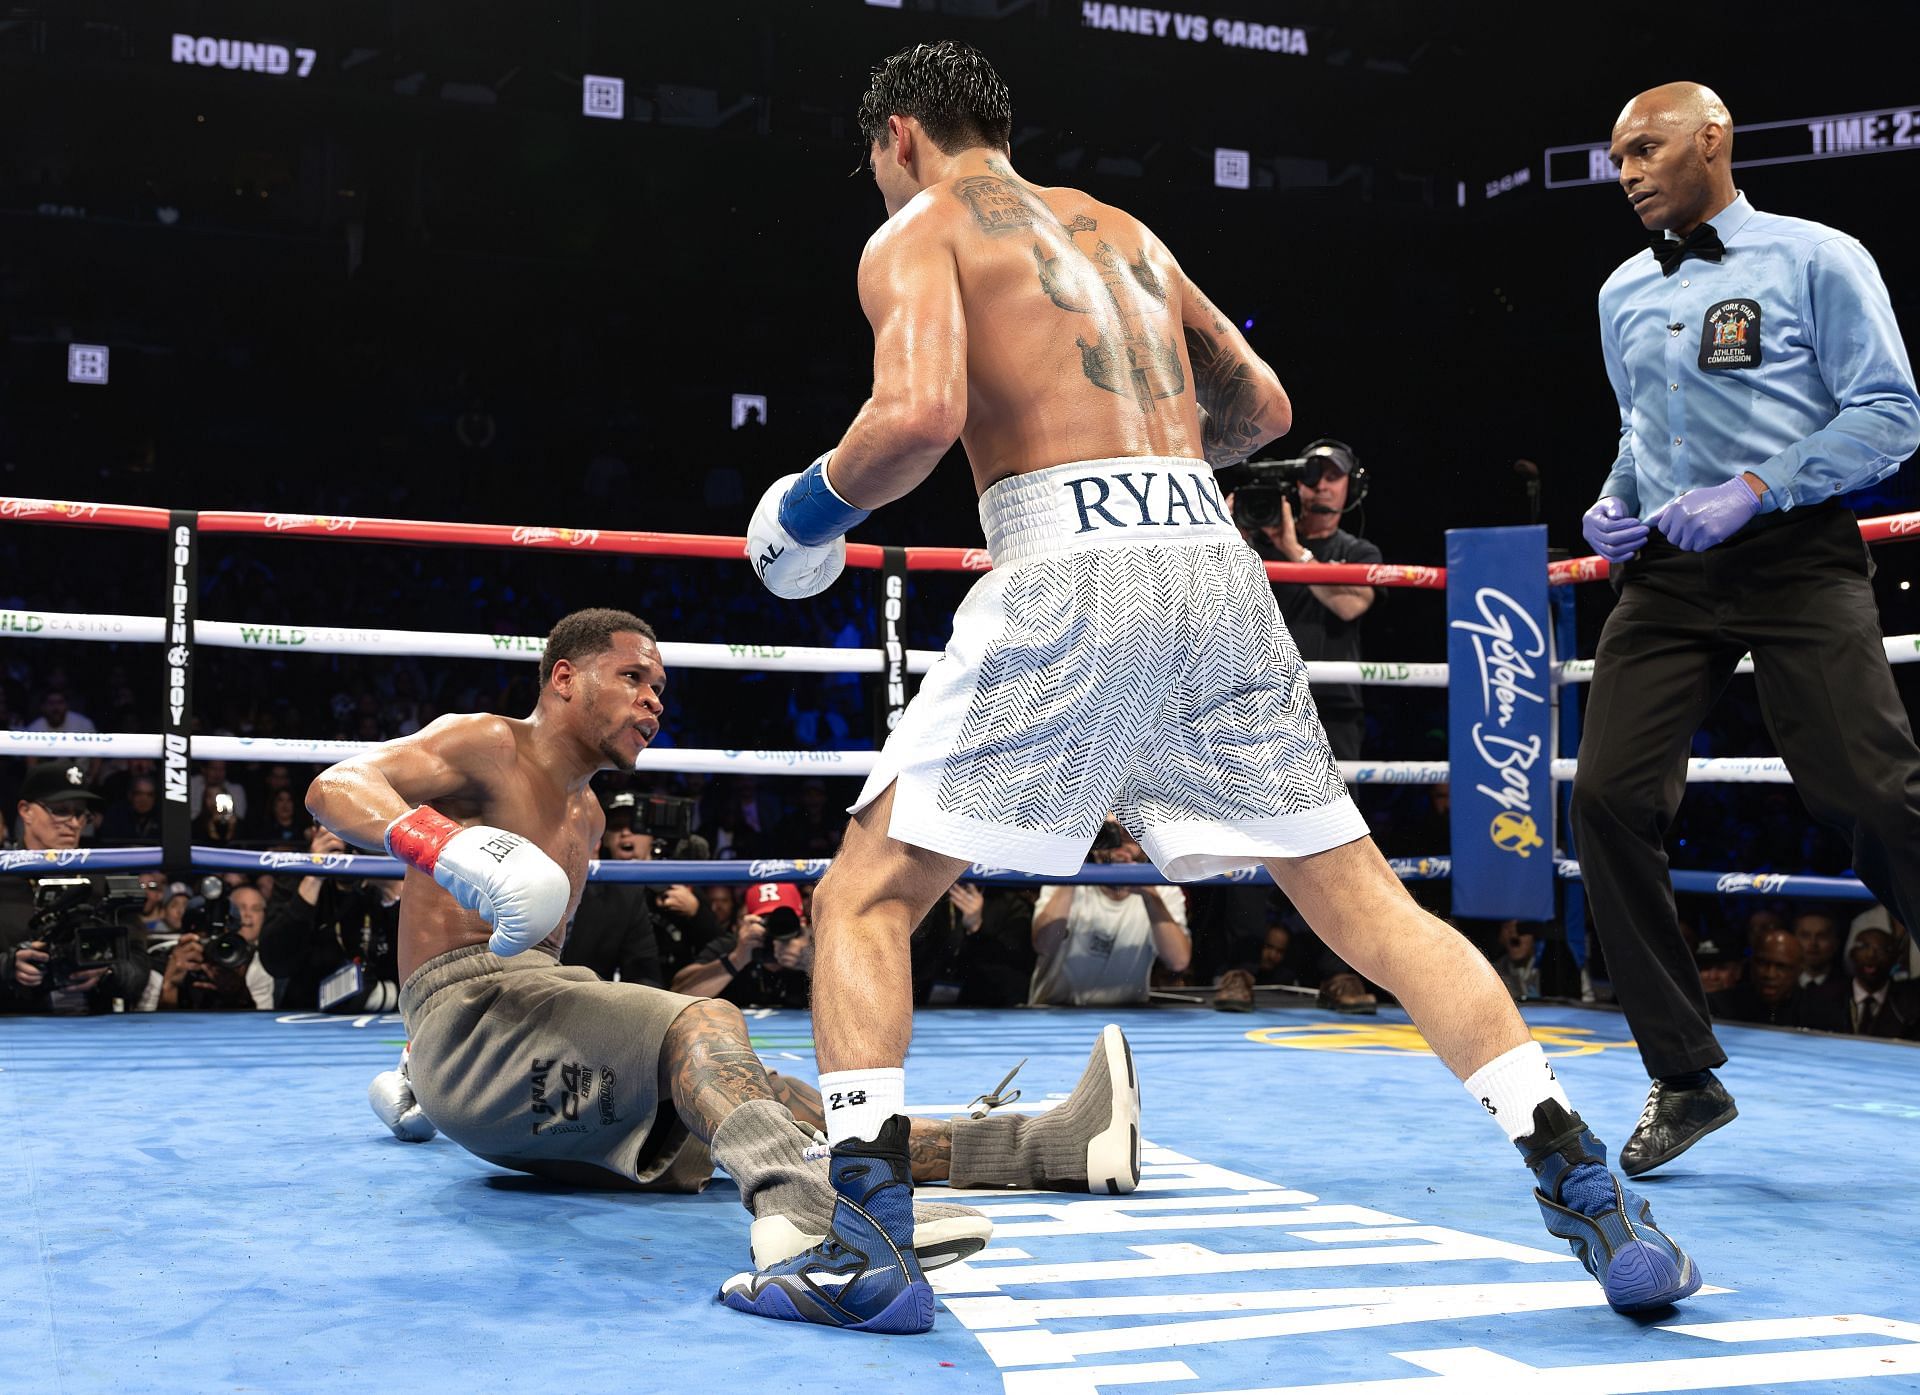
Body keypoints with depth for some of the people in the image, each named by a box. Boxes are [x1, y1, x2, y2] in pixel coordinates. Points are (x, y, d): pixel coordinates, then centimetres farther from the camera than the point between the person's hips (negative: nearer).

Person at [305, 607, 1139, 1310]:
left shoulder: (587, 817, 27)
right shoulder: (486, 746, 0)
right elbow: (335, 788, -14)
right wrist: (433, 842, -34)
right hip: (471, 1016, -8)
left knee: (758, 1098, -9)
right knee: (705, 1023, -31)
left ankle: (1051, 1147, -21)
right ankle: (800, 1212, -64)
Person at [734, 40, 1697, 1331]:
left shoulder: (917, 233, 10)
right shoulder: (1117, 224, 28)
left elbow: (921, 413, -11)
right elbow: (1263, 408, 30)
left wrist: (815, 503, 6)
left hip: (1068, 565, -6)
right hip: (1215, 558, 6)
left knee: (868, 896, 5)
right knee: (1368, 901, 9)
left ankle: (868, 1238, -4)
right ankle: (1590, 1196, 4)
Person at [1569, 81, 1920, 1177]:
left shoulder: (1817, 259, 1)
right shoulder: (1623, 296, 19)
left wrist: (1751, 491, -16)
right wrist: (1614, 504, 8)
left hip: (1797, 561, -5)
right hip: (1668, 574, 5)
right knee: (1609, 796, -8)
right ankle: (1685, 1077, 3)